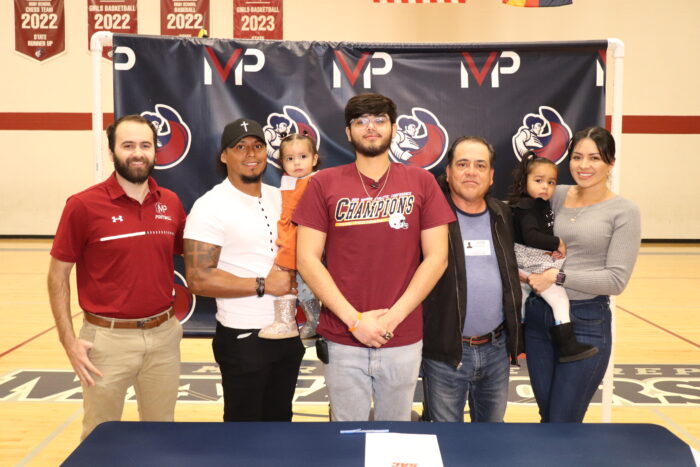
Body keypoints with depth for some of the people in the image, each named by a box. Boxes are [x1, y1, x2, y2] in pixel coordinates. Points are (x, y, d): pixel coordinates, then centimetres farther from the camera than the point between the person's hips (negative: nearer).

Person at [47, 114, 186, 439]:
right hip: (108, 338, -3)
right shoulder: (84, 205, -9)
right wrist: (68, 339, -9)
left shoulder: (171, 203, 2)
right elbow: (58, 274, -4)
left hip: (163, 336, 4)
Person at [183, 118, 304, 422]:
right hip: (243, 339, -6)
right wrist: (263, 285, -19)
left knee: (280, 421, 19)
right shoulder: (211, 206, -14)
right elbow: (199, 279, -20)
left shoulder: (280, 197, 6)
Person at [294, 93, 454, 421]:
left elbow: (437, 257, -2)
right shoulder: (324, 183, 0)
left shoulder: (421, 182, 2)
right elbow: (307, 259, -5)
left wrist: (393, 317, -11)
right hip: (342, 339, 0)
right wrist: (354, 319, -11)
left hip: (403, 340, 1)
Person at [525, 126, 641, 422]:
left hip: (586, 322, -4)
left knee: (563, 425, 4)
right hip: (537, 315, 4)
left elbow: (616, 279, -13)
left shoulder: (624, 211, -7)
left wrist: (558, 276, -18)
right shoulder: (556, 196, 5)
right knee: (546, 418, 16)